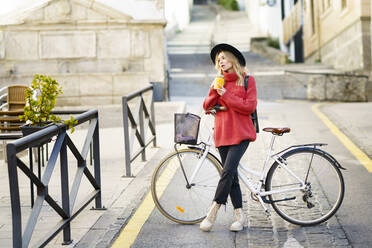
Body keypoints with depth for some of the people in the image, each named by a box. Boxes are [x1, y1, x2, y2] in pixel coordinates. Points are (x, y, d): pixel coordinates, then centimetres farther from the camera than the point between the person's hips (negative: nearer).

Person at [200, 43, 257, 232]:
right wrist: (213, 91, -7)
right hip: (222, 134, 5)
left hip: (240, 134, -5)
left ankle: (212, 213, -15)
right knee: (231, 175, 5)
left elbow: (249, 106, -10)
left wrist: (226, 95, -12)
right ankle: (240, 216, 12)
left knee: (228, 172, -17)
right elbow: (207, 107, 10)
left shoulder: (247, 80, 1)